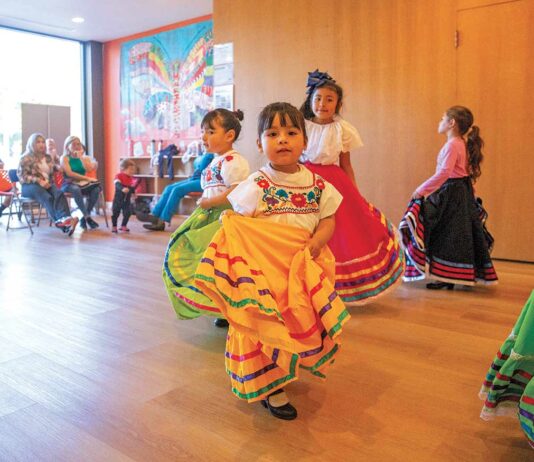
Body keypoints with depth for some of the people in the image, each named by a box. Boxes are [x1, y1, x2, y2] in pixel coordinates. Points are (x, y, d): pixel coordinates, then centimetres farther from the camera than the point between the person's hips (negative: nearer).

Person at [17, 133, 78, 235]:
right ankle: (59, 220, -54)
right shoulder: (26, 158, 3)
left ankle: (66, 218, -54)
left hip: (47, 184, 4)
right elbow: (22, 175, -6)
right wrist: (39, 181, -19)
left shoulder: (48, 158, 21)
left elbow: (55, 169, 26)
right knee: (47, 197, -36)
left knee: (59, 194, -31)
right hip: (30, 186, -4)